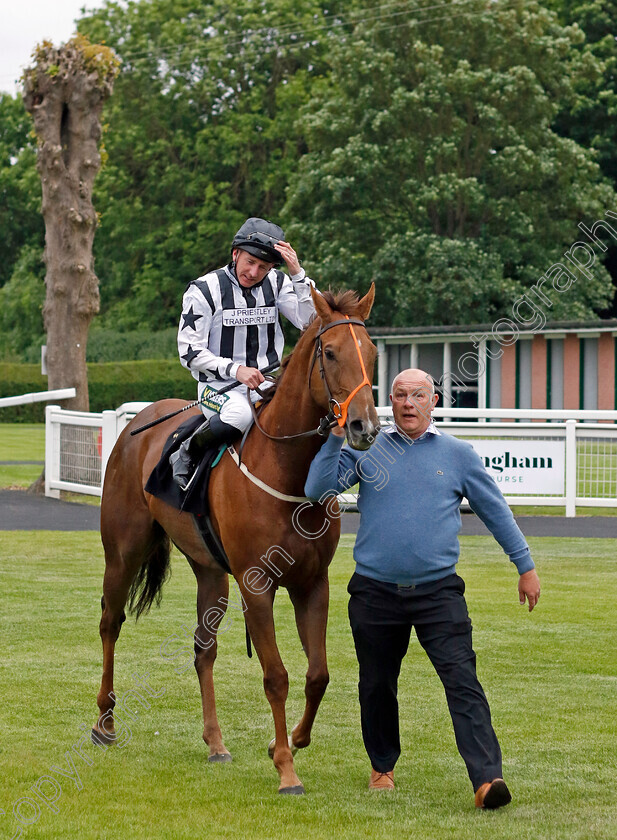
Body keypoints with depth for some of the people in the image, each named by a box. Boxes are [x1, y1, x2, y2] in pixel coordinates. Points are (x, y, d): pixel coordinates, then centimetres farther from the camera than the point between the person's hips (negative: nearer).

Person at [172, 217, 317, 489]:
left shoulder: (277, 284, 6)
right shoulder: (204, 290, -6)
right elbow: (190, 352, -8)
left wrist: (298, 274, -14)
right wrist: (235, 370, -20)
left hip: (269, 384, 4)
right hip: (219, 386, -4)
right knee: (238, 413, -39)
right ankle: (186, 454, -13)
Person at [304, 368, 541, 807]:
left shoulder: (458, 454, 6)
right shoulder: (365, 449, 6)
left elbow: (496, 511, 13)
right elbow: (318, 489, -3)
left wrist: (526, 565, 14)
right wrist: (337, 438, -12)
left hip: (438, 591, -1)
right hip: (375, 592, 1)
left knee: (462, 681, -14)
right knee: (377, 685, 13)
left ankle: (487, 777, -21)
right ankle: (383, 766, 35)